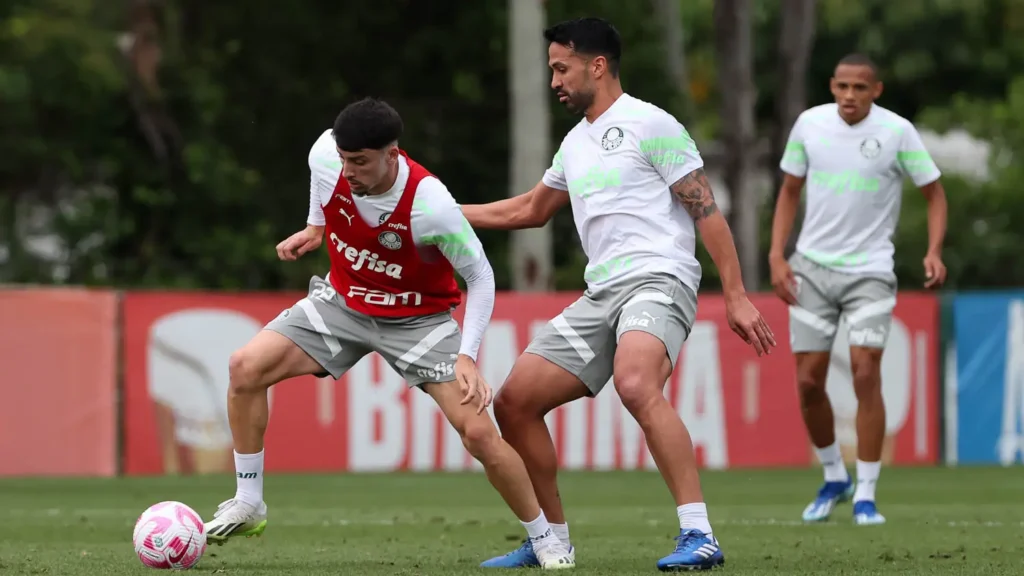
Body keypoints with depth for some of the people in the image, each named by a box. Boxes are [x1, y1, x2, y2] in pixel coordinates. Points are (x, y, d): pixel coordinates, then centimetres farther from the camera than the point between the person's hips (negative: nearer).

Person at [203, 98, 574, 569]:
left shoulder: (431, 205, -33)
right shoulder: (325, 156, -22)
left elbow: (480, 277, -18)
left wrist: (467, 356, -27)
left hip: (417, 320, -4)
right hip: (342, 301, 4)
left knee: (478, 432, -16)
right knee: (246, 367, -14)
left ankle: (546, 542, 4)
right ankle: (248, 506, 1)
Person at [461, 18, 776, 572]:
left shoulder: (649, 125, -4)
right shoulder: (575, 142, 21)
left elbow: (705, 208, -7)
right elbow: (528, 210, 37)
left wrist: (736, 296, -13)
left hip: (657, 281, -9)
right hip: (600, 296, 9)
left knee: (636, 385, -36)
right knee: (513, 403, 2)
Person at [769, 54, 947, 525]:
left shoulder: (897, 132, -9)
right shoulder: (809, 123, -1)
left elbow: (934, 192, 0)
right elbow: (790, 191, 11)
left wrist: (934, 251, -16)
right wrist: (776, 256, 2)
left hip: (870, 270, -3)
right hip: (812, 268, 3)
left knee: (865, 375, -13)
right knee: (808, 380, 1)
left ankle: (865, 497, -5)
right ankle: (834, 479, 24)